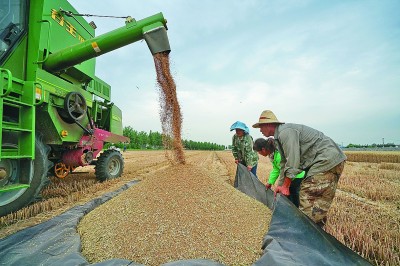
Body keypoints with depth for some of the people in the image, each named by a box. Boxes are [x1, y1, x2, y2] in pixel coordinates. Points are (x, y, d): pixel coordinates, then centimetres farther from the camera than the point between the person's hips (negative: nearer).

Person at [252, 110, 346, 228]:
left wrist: (285, 186, -12)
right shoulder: (279, 136, 14)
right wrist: (280, 185, 19)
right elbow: (284, 163, 18)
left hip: (327, 159, -10)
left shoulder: (285, 132, -19)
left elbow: (293, 161, -21)